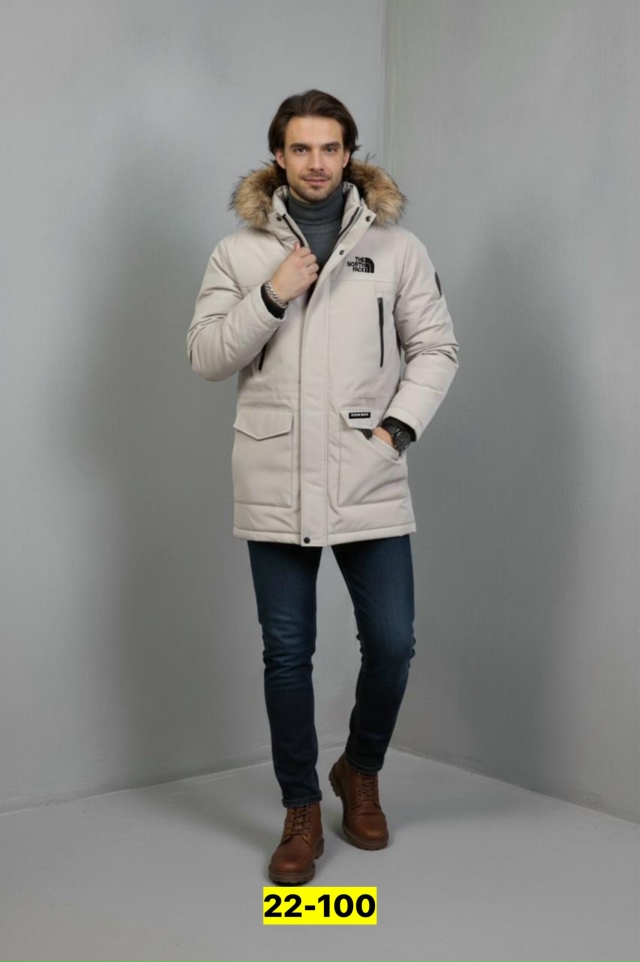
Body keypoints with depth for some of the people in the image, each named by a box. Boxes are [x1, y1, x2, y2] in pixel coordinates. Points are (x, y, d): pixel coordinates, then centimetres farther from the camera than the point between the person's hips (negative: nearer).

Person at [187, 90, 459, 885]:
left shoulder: (396, 246, 5)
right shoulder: (239, 251, 6)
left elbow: (436, 348, 5)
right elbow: (205, 357, 1)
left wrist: (397, 427, -7)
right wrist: (271, 296, -12)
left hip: (370, 484, 0)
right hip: (274, 487, 0)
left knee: (392, 643, 1)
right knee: (287, 653, 6)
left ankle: (360, 773, 30)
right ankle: (301, 813, 22)